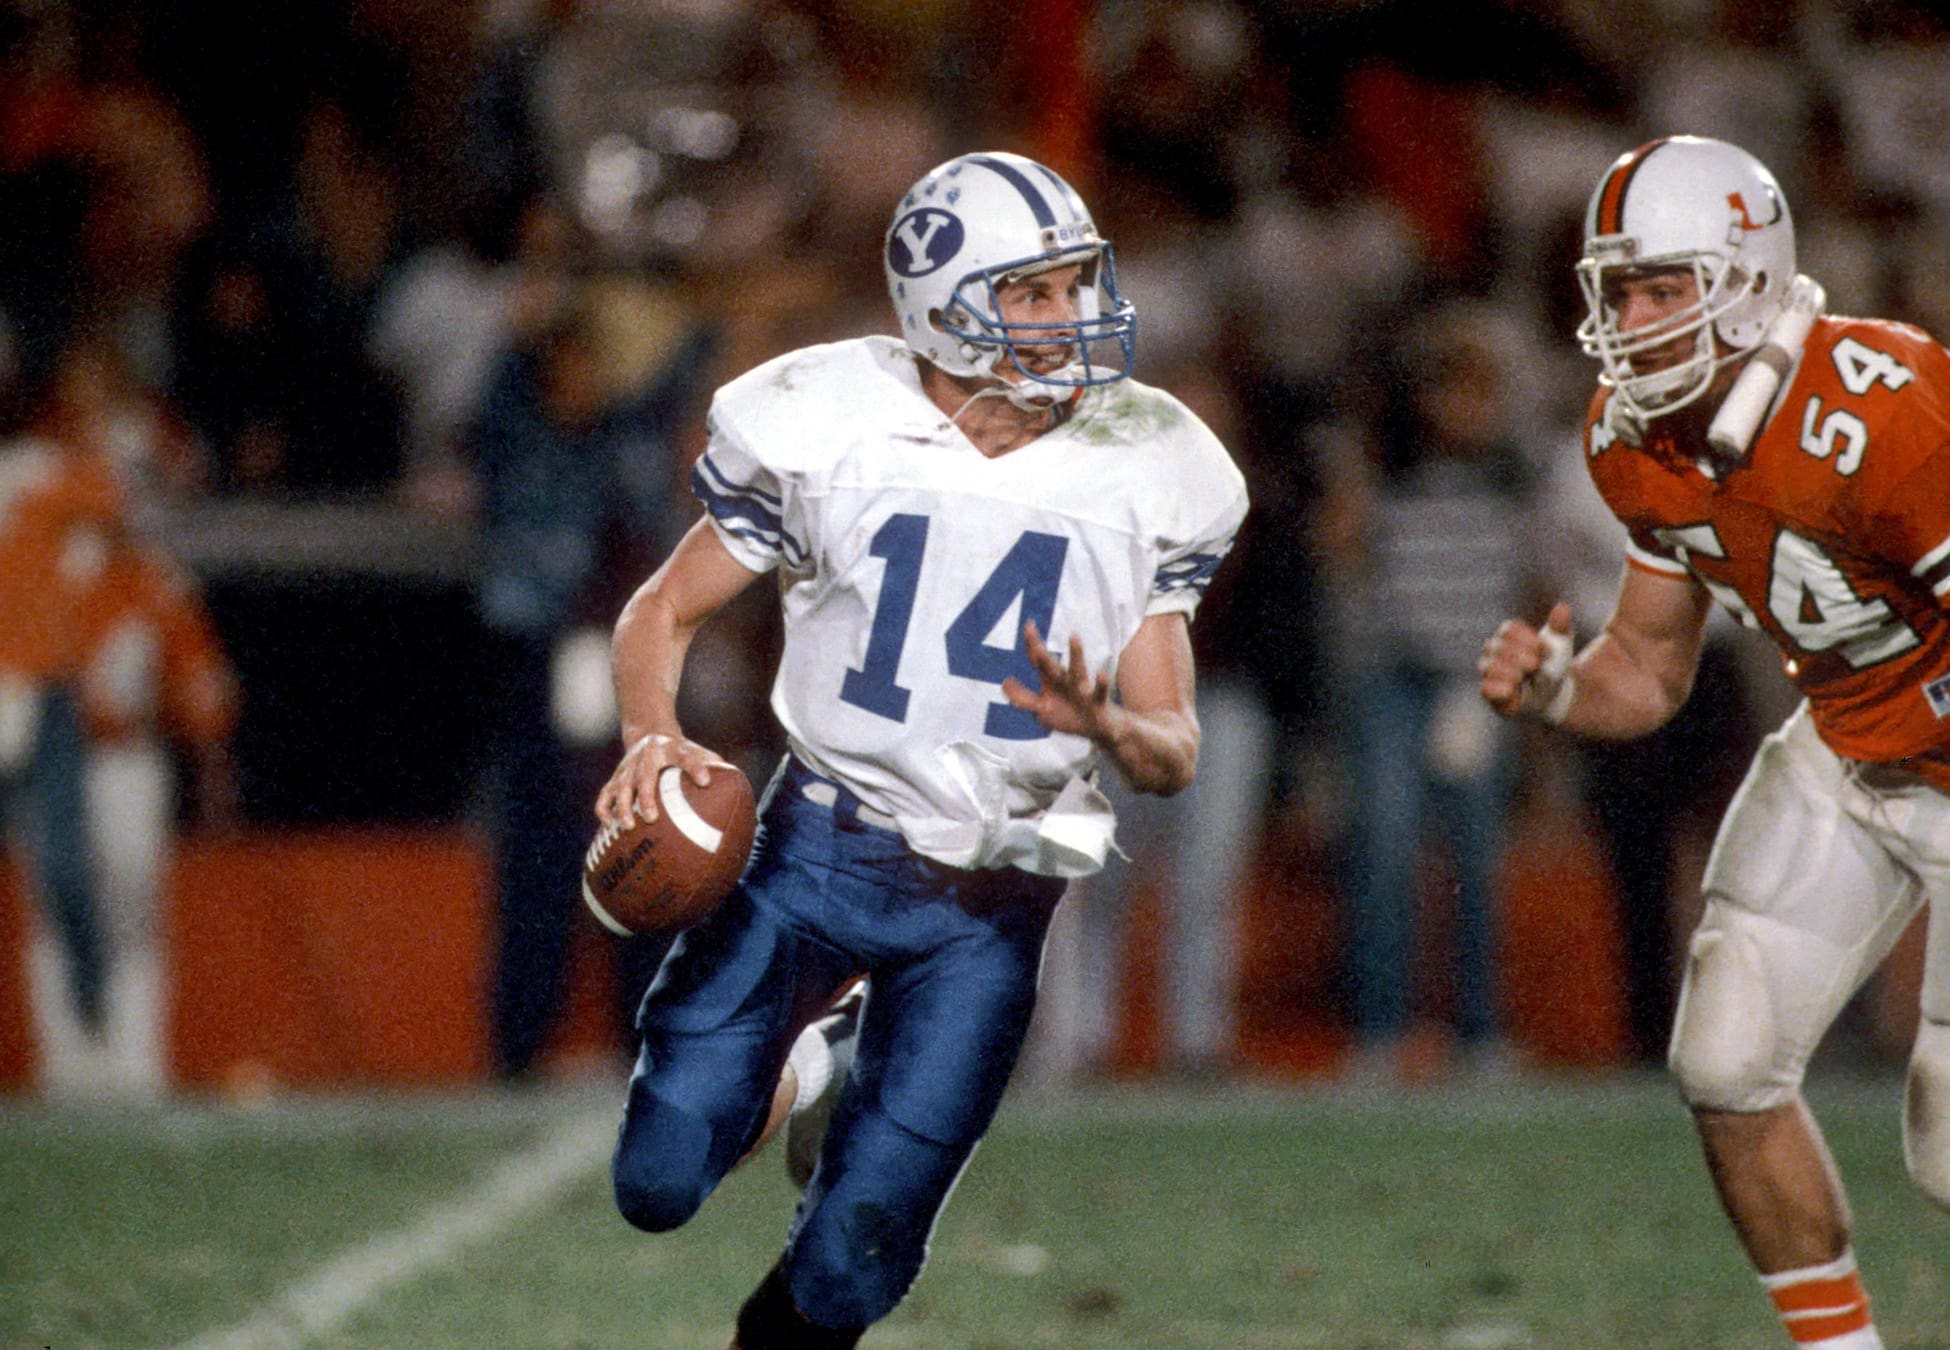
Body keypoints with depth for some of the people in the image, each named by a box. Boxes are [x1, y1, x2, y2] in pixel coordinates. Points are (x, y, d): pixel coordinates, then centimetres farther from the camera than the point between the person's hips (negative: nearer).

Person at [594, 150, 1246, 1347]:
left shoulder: (1141, 472, -3)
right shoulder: (831, 425, -7)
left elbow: (1176, 753, 1)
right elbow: (665, 613, 4)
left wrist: (1103, 724, -23)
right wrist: (654, 740, -17)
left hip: (992, 900, 0)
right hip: (824, 837, 0)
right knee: (659, 1183, -8)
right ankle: (792, 1085, 26)